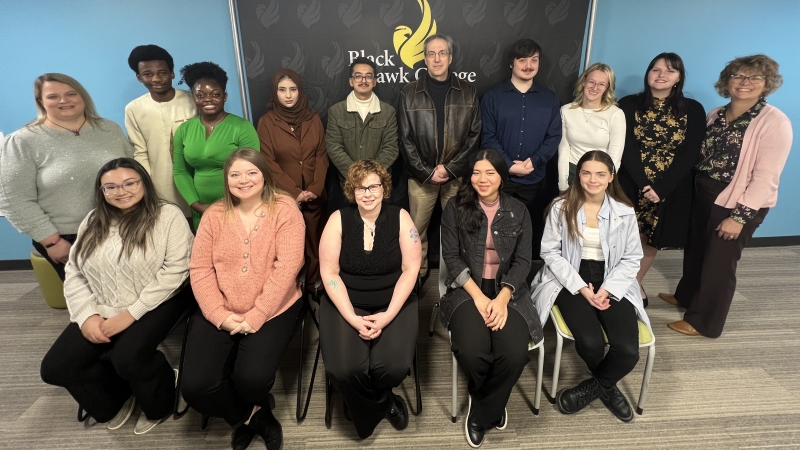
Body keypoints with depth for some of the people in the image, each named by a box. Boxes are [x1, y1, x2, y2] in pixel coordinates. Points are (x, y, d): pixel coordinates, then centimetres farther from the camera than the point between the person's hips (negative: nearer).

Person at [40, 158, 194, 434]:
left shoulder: (169, 216, -9)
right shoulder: (92, 223, 10)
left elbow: (176, 270, -16)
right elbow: (74, 274, 9)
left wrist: (131, 313, -18)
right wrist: (87, 316, -8)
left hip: (156, 304, -6)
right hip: (102, 311, 6)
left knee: (128, 358, -28)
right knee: (55, 368, -5)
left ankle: (158, 406, 5)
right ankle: (117, 398, 21)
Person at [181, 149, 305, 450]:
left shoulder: (285, 209, -6)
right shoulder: (214, 214, 6)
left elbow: (286, 267, -14)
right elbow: (200, 269, 1)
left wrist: (255, 316, -18)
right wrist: (220, 315, -13)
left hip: (272, 309, -3)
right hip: (220, 313, 4)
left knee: (252, 378, -24)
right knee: (195, 386, -13)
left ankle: (247, 416, 19)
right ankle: (252, 417, 19)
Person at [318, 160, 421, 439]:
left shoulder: (400, 218, -4)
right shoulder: (338, 220, -5)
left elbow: (410, 270, -6)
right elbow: (329, 273, -6)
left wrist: (388, 315, -15)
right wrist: (352, 318, -15)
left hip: (393, 303, 0)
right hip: (346, 303, 0)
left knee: (393, 366, -22)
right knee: (344, 369, -22)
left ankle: (372, 405, 18)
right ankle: (385, 404, 14)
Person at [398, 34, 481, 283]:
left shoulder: (467, 92, 4)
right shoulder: (409, 92, 2)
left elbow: (474, 135, 0)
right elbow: (406, 139, -2)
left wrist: (449, 168, -10)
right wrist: (427, 172, -9)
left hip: (457, 174, 1)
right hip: (421, 175, 0)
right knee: (417, 229, 6)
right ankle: (418, 272, 24)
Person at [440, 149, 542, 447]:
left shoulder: (518, 211, 6)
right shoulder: (455, 208, 1)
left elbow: (522, 261, 1)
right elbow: (451, 257, -3)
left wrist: (502, 299, -14)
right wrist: (478, 296, -15)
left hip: (507, 291, 2)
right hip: (467, 290, -1)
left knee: (515, 354, -25)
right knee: (472, 353, -27)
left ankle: (480, 413, 7)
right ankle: (492, 406, 11)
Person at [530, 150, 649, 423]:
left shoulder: (625, 212, 2)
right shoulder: (561, 207, -4)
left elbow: (631, 258, 3)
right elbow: (550, 252, -5)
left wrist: (607, 290, -12)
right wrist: (581, 288, -13)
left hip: (612, 282, 3)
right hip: (571, 281, -2)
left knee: (628, 351, -20)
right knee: (591, 344, -25)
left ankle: (591, 388, 13)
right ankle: (607, 387, 15)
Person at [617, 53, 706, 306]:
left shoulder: (693, 110, 2)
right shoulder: (629, 105, -1)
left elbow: (690, 154, -5)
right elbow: (626, 148, -8)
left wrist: (660, 187, -17)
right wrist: (644, 183, -18)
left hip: (671, 189, 2)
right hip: (631, 185, -1)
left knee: (651, 240, 11)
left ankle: (635, 284, 31)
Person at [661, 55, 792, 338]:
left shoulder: (775, 122, -14)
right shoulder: (715, 115, 6)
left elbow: (765, 177, -19)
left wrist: (740, 216, -21)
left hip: (738, 203, -6)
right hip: (703, 195, 6)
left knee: (718, 261, 6)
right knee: (695, 249, 19)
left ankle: (703, 321, 23)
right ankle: (686, 295, 43)